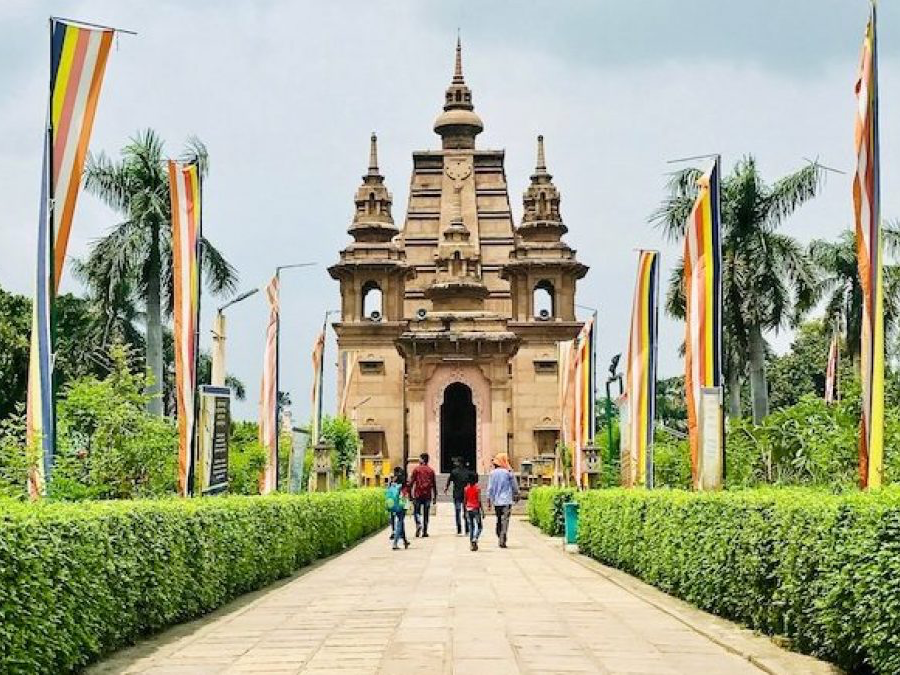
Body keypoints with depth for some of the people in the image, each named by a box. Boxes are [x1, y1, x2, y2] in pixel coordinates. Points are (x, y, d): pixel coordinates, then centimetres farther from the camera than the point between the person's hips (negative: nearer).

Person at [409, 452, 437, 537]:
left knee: (416, 512, 7)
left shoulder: (416, 469, -2)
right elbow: (434, 484, 6)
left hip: (418, 495, -2)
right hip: (428, 495, 2)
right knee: (426, 513, 8)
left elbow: (411, 482, -4)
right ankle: (425, 531, 7)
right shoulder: (431, 470, 4)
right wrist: (435, 496, 12)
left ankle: (419, 524, -19)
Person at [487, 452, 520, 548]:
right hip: (507, 500, -3)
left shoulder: (493, 473, 0)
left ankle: (500, 539, 22)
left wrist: (489, 500, 7)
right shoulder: (509, 473, -8)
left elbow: (490, 488, 1)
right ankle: (502, 541, -12)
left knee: (499, 520, 17)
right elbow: (515, 486, 2)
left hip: (496, 501, 3)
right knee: (505, 520, -5)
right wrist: (516, 496, 19)